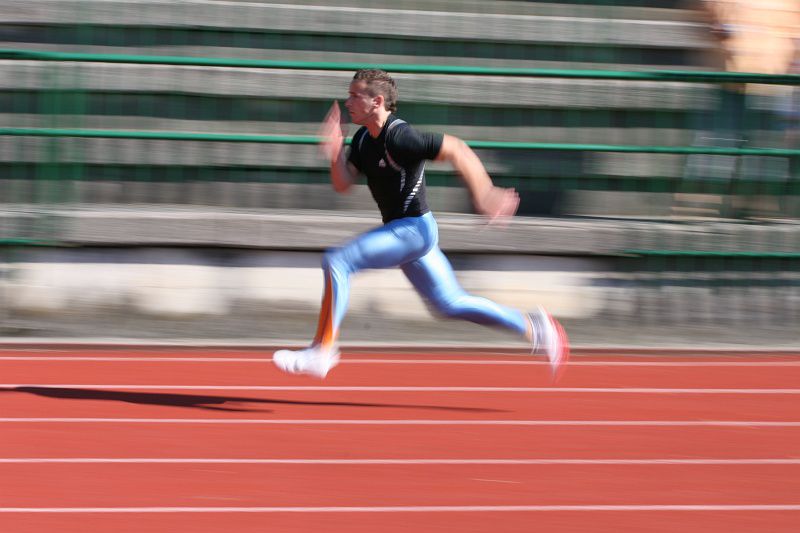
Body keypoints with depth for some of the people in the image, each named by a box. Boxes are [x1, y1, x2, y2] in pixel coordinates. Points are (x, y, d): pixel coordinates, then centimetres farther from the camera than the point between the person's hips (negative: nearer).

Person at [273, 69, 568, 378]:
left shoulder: (399, 138, -21)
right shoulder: (363, 139, 6)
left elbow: (456, 150, -20)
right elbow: (343, 185, 8)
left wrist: (484, 196, -22)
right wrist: (335, 155, -11)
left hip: (413, 230, -10)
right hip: (403, 232, 10)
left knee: (336, 262, -17)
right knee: (450, 304, 16)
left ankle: (322, 351, -16)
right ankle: (533, 327, 24)